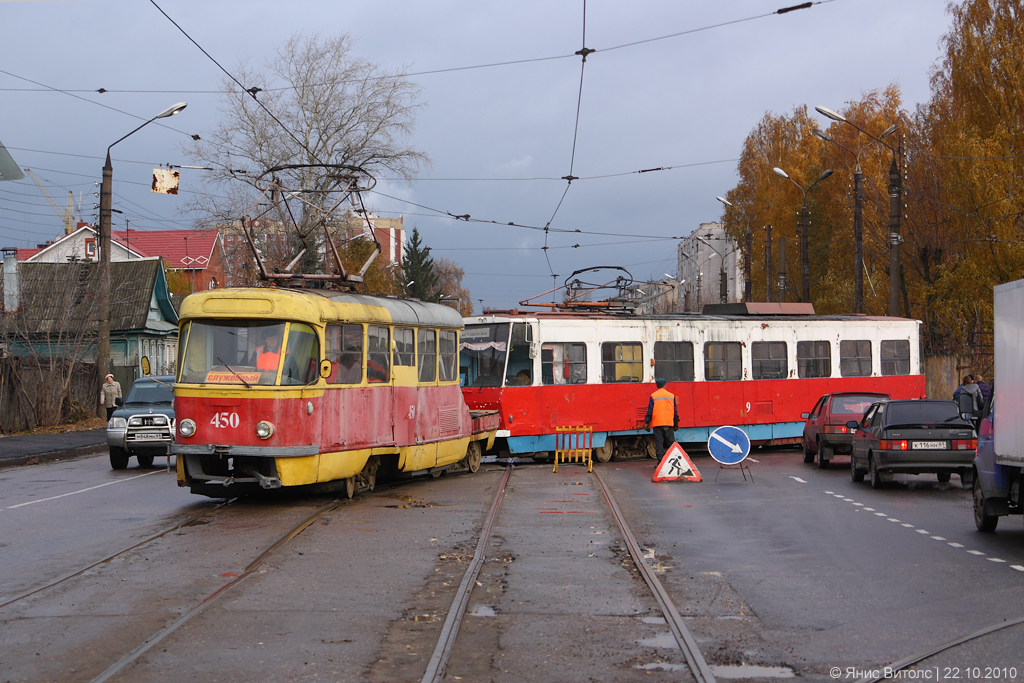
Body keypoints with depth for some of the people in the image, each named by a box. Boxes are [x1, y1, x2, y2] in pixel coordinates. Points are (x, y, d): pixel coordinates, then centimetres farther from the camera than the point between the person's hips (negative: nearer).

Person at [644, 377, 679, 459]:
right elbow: (675, 411, 11)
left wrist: (647, 422, 3)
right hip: (669, 424, 2)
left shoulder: (653, 396, -2)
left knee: (659, 443, 0)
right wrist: (676, 423, 19)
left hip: (657, 423, -2)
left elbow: (650, 411, -2)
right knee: (671, 443, 7)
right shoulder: (671, 396, 6)